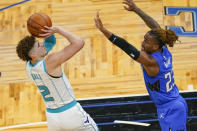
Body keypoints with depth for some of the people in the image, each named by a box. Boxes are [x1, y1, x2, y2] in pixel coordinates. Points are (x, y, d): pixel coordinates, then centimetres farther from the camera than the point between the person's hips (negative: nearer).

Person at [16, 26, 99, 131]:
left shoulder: (29, 66, -1)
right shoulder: (51, 61, -24)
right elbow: (79, 43, -24)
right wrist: (56, 29, -19)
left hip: (52, 116, 6)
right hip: (70, 113, -6)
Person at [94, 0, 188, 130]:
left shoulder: (151, 62, -24)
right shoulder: (164, 51, -3)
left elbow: (126, 47, -30)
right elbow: (155, 26, 7)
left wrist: (103, 30, -33)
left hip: (169, 110, -9)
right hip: (179, 104, 9)